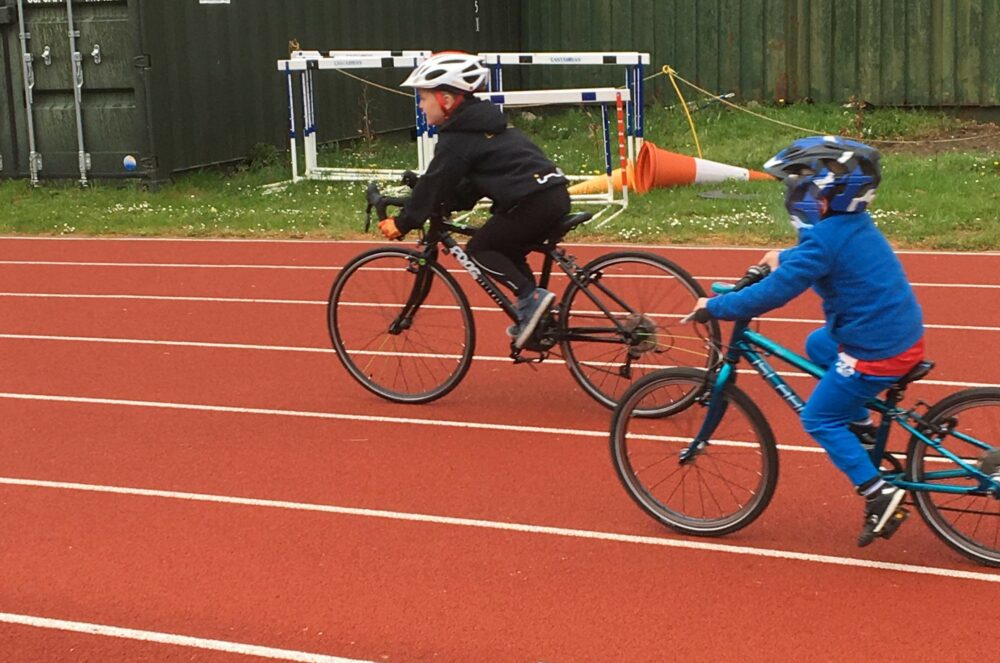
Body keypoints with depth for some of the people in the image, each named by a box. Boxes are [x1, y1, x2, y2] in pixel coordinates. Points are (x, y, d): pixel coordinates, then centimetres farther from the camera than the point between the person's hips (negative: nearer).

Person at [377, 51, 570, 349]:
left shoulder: (456, 139, -7)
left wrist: (403, 222, 1)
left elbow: (433, 184, -6)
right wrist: (444, 206, 23)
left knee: (479, 250, 1)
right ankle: (533, 314, 21)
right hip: (556, 194, 10)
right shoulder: (480, 122, 22)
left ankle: (530, 297, -9)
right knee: (506, 252, 23)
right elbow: (472, 181, 27)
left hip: (532, 202, -10)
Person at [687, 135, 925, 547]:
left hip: (877, 350, -9)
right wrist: (783, 257, 33)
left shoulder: (826, 237, -23)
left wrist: (716, 307, -12)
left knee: (819, 419, 5)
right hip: (903, 332, 10)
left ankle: (879, 494, 2)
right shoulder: (855, 224, 5)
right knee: (817, 345, 31)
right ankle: (862, 427, 30)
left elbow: (773, 292, -23)